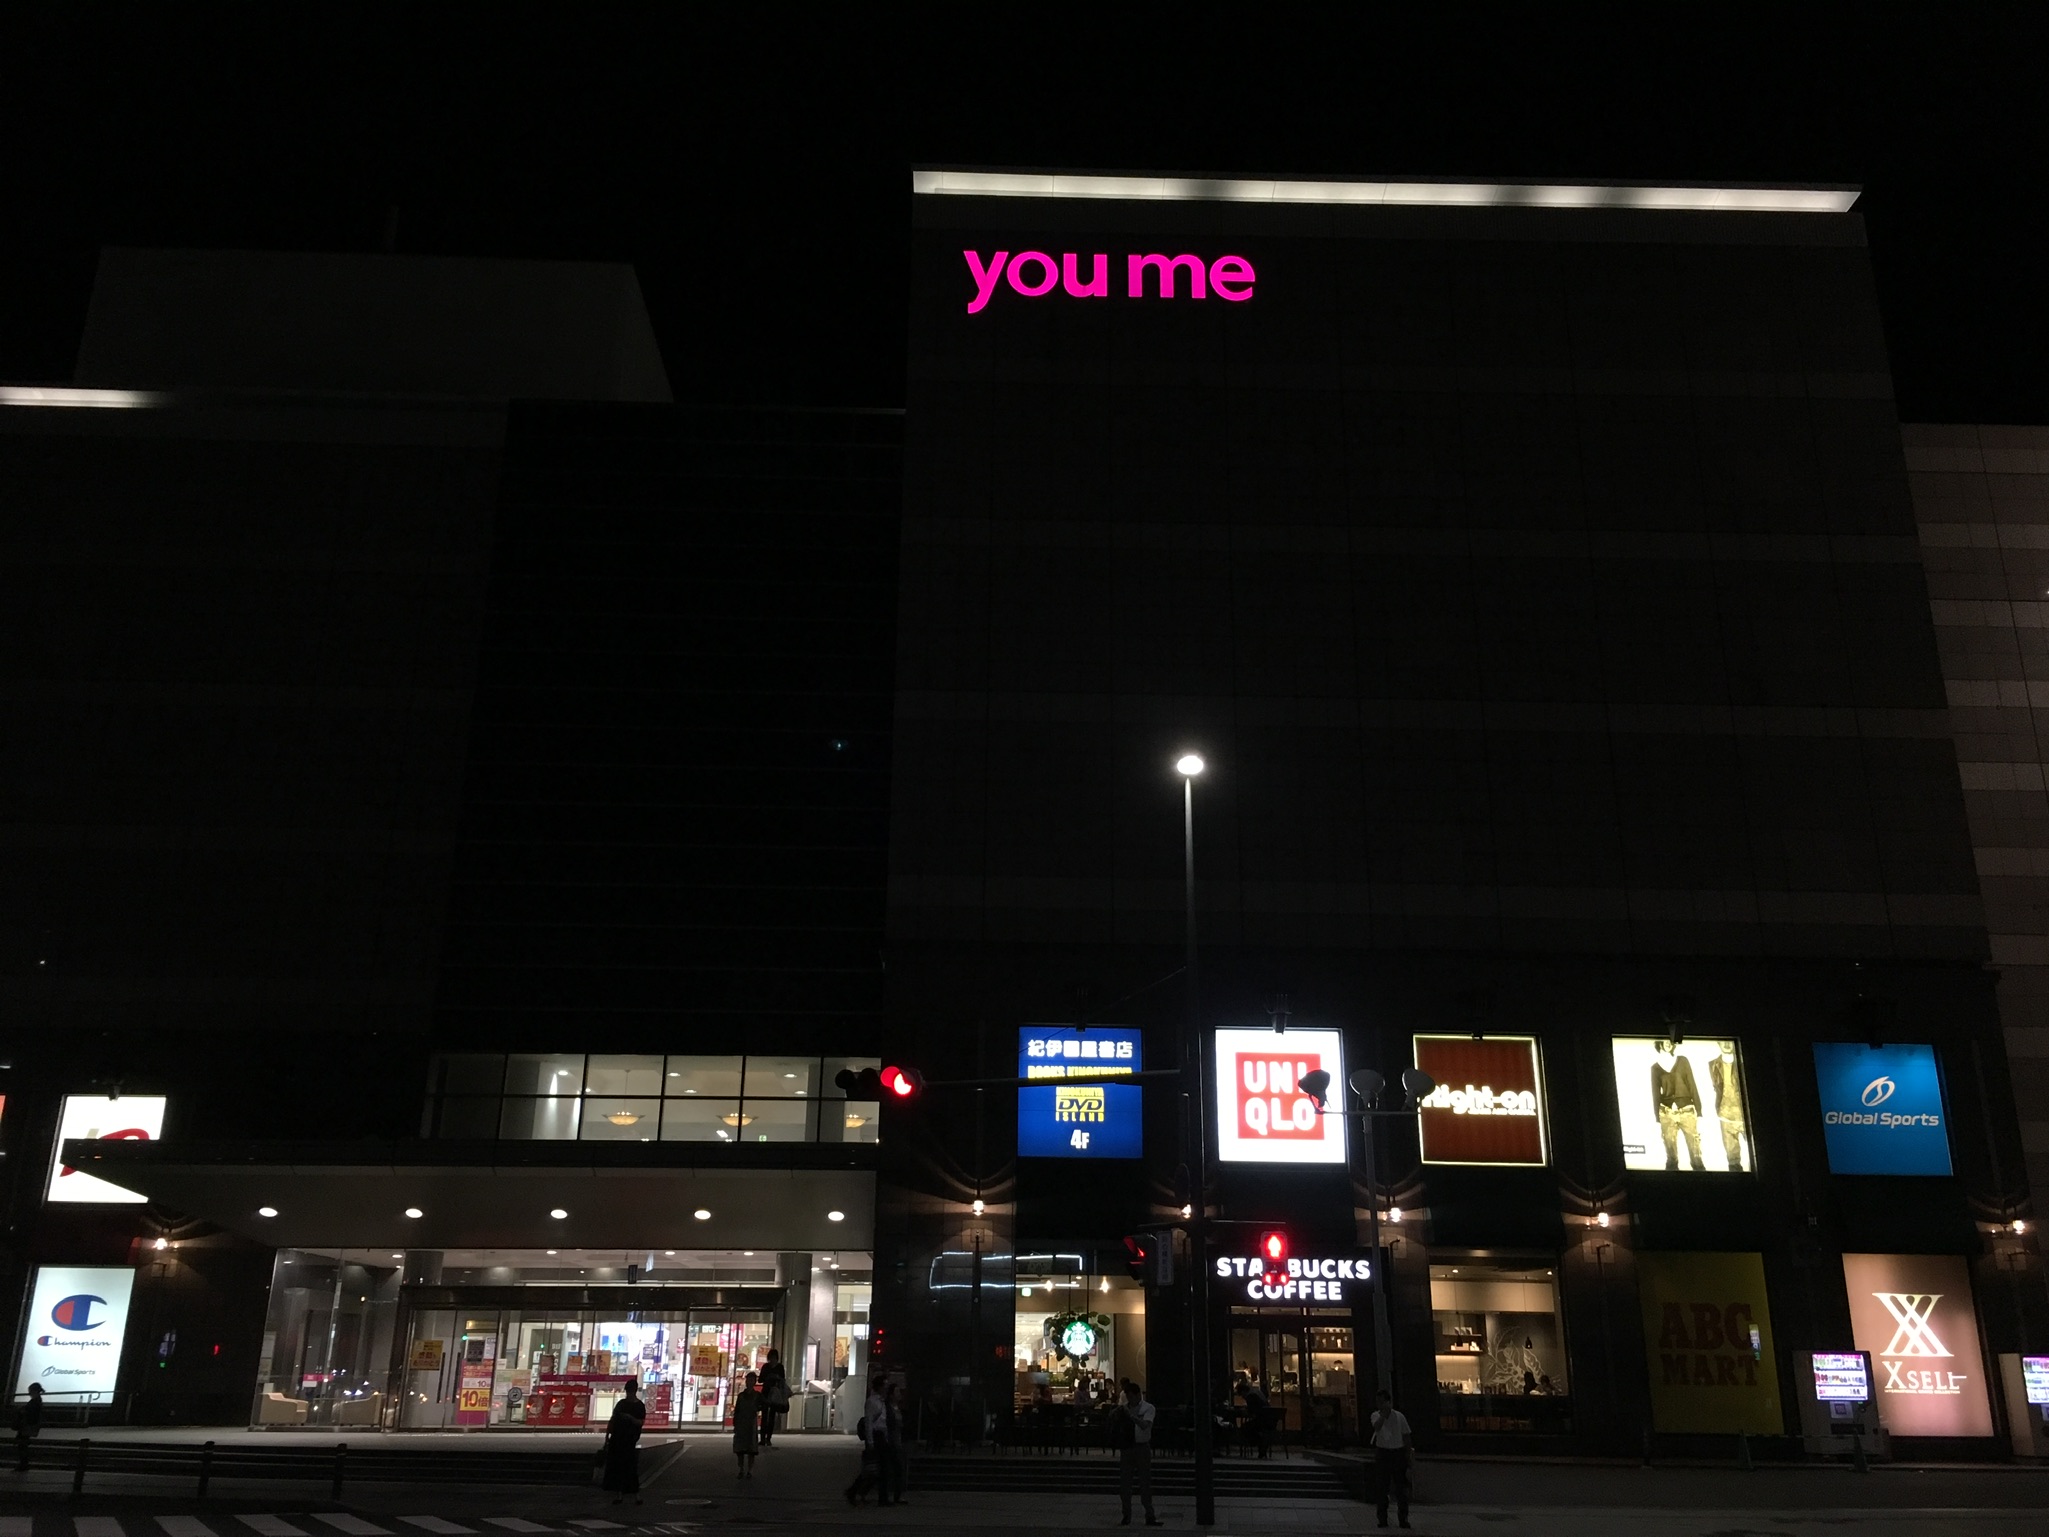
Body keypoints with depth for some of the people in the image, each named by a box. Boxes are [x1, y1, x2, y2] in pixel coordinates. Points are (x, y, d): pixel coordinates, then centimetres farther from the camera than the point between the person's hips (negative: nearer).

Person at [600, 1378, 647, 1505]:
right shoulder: (621, 1403, 11)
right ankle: (618, 1494, 9)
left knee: (630, 1467, -7)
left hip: (630, 1440, -4)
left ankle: (636, 1495, -2)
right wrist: (607, 1435, 6)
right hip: (616, 1438, 4)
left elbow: (641, 1422, -7)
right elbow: (612, 1420, 12)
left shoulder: (639, 1406, 1)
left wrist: (631, 1418, -24)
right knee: (615, 1466, 2)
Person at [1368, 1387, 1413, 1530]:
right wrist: (1384, 1413, -21)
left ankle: (1403, 1518, 6)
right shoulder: (1376, 1415, 1)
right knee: (1381, 1487, 1)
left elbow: (1406, 1436, 7)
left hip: (1398, 1453, 0)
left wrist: (1409, 1454, 3)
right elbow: (1377, 1427, -22)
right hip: (1382, 1453, 0)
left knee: (1401, 1487, 0)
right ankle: (1383, 1518, 9)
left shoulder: (1399, 1416, 3)